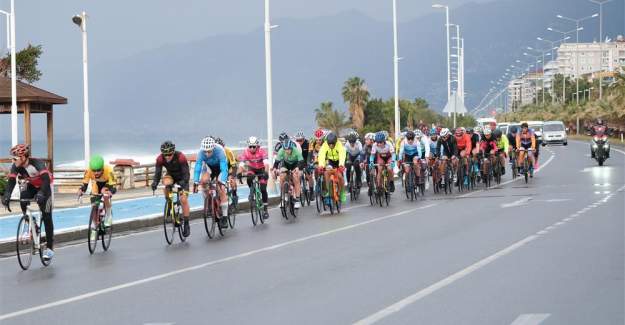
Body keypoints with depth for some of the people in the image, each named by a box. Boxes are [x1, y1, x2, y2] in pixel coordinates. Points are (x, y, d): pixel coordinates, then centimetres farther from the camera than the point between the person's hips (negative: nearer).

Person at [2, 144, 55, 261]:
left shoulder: (37, 163, -35)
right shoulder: (16, 167, -21)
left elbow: (46, 179, -45)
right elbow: (11, 181, -28)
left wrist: (41, 193, -62)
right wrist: (6, 196, -46)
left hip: (45, 187, -5)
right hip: (32, 186, 5)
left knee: (46, 216, -7)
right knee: (23, 198, -26)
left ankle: (50, 247, 1)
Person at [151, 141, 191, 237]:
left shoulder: (180, 157, -34)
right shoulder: (160, 159, -25)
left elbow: (186, 173, -34)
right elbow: (157, 173, -24)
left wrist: (183, 183, -52)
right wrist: (155, 183, -44)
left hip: (182, 178, -3)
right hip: (171, 175, 3)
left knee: (183, 200, -15)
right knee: (166, 184, -32)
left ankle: (186, 225, -4)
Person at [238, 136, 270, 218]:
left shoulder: (262, 152, -28)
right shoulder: (245, 152, -23)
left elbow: (266, 163, -38)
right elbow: (241, 164, -32)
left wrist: (266, 172, -55)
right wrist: (239, 173, -50)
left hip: (261, 169, -2)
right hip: (252, 169, 2)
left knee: (263, 189, -12)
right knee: (249, 178, -33)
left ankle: (265, 209, -2)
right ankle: (251, 193, -4)